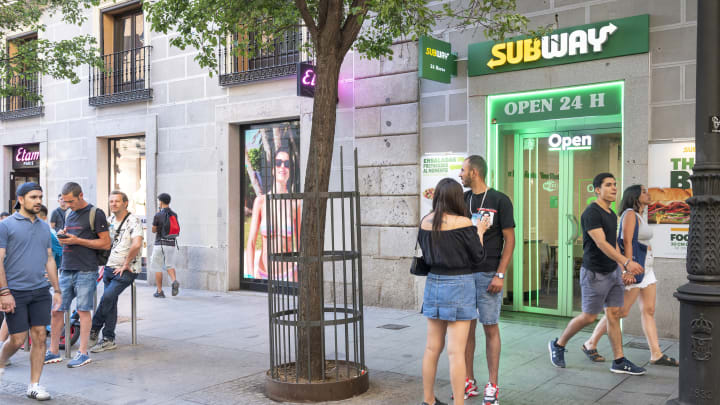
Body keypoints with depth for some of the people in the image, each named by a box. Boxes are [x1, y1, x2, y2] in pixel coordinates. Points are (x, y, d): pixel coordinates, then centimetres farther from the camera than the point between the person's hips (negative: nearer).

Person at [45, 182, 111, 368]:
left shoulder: (95, 214, -4)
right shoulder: (69, 214, 17)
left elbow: (106, 243, -8)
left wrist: (77, 240, -13)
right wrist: (62, 236, 3)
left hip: (86, 271, -7)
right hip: (66, 269, 7)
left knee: (83, 311, -2)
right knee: (56, 309, 6)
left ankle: (83, 353, 6)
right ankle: (53, 352, 16)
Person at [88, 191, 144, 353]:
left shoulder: (133, 221, -13)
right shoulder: (110, 220, 11)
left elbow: (136, 244, -27)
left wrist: (125, 264, -20)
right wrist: (105, 265, 14)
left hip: (126, 270, -7)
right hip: (110, 267, 7)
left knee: (107, 296, -19)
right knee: (110, 303, 7)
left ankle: (93, 330, 0)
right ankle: (109, 340, 14)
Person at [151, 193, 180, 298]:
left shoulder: (158, 215, -11)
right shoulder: (174, 215, 3)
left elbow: (154, 230, -2)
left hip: (160, 244, -4)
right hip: (172, 244, 4)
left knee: (157, 268, 8)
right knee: (170, 265, 15)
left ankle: (159, 291, 10)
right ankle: (174, 281, -13)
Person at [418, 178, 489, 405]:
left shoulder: (426, 222, 2)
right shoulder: (462, 223, -14)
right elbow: (478, 258, -7)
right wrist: (479, 232, 8)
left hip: (433, 284, 6)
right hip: (459, 286, -6)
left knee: (432, 347, 14)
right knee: (456, 351, -2)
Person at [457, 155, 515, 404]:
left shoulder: (499, 200, -4)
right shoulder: (462, 199, 11)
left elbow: (509, 239, -5)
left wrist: (500, 274, -12)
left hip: (487, 274, -5)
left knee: (490, 328, 1)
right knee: (467, 327, 9)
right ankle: (469, 383, 20)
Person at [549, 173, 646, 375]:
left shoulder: (611, 214, 11)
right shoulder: (591, 213, -17)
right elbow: (601, 243, -26)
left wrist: (623, 268, 16)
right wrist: (627, 262, -34)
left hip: (613, 271, 8)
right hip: (595, 273, -8)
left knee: (614, 314, 6)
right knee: (589, 317, 0)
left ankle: (619, 362, 11)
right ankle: (558, 345, 20)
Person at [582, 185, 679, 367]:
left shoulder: (640, 216, 17)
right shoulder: (630, 214, -11)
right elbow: (627, 242, -19)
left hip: (646, 268, 9)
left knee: (649, 310, 7)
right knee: (621, 311, -5)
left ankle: (656, 354, 9)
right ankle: (590, 344, 4)